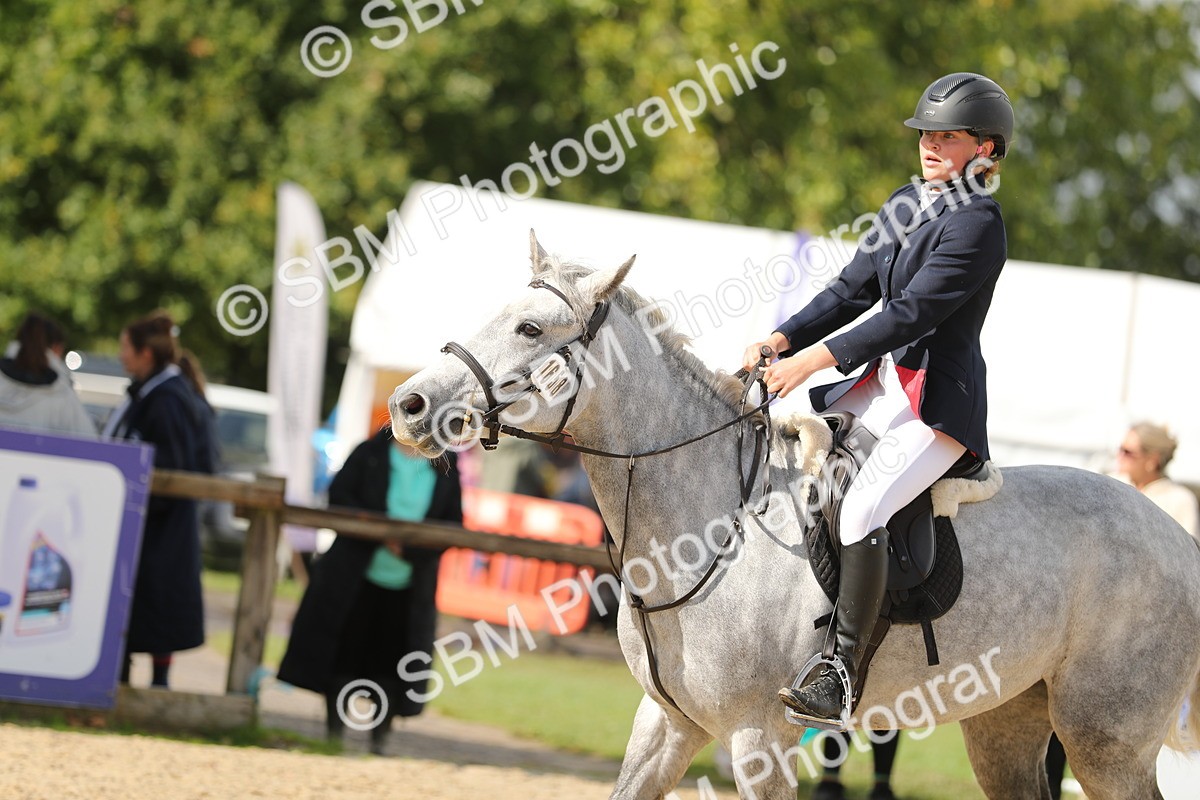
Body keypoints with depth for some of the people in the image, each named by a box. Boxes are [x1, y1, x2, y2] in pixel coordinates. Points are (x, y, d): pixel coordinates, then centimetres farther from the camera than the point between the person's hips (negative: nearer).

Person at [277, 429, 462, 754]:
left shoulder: (446, 471, 6)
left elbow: (453, 526, 2)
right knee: (342, 654, 1)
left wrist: (411, 547, -15)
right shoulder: (370, 454, 3)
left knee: (390, 665, 1)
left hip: (408, 589, 1)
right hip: (356, 579, -1)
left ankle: (380, 738, 11)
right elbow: (339, 494, -6)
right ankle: (334, 733, 10)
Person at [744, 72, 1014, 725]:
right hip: (886, 381, 10)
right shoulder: (905, 205, 14)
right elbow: (853, 289, 15)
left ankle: (839, 677, -31)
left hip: (942, 401, -10)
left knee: (861, 508, -29)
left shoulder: (977, 225, -14)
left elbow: (911, 313, -20)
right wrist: (784, 339, 1)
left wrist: (815, 360, -23)